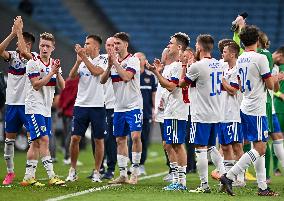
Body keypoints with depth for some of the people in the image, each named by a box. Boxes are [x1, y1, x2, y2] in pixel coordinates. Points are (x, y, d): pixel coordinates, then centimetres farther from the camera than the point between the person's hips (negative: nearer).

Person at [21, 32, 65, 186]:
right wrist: (51, 72, -19)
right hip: (34, 108, -7)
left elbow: (62, 87, 6)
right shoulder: (33, 63, -9)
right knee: (44, 140, -13)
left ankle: (29, 177, 10)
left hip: (46, 109, 7)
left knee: (36, 143, 7)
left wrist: (57, 72, -10)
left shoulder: (54, 64, 11)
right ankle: (51, 176, -15)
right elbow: (36, 85, -16)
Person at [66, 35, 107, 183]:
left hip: (97, 105, -3)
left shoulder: (102, 60, -2)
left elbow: (96, 72, -22)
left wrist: (84, 57, -21)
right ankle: (72, 171, 9)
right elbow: (72, 76, -3)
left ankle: (96, 172, 11)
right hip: (81, 104, 4)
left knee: (98, 140, 2)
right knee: (75, 138, -1)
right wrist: (78, 60, -16)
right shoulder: (82, 60, 10)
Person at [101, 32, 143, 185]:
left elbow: (126, 77, -22)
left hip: (134, 105, -6)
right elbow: (102, 80, 4)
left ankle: (135, 173, -9)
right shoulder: (113, 60, 11)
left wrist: (115, 62, -16)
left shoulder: (133, 60, -7)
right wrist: (109, 65, -9)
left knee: (135, 136, -15)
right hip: (119, 107, 6)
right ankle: (122, 175, 13)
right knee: (120, 140, 7)